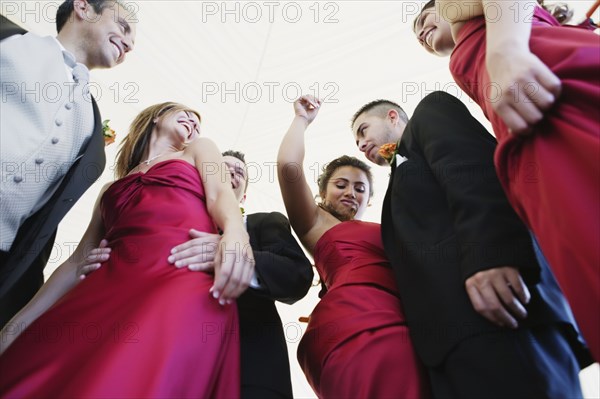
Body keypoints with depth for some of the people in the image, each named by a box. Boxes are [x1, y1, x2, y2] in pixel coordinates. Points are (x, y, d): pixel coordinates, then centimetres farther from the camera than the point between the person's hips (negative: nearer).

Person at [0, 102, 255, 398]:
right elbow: (77, 262, 25)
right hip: (108, 287, 4)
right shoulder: (111, 190, 31)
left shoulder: (200, 149, 26)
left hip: (184, 278, -3)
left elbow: (220, 194, 5)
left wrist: (235, 232, -19)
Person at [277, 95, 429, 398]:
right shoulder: (317, 224, 17)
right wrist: (302, 119, 21)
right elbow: (289, 166, 6)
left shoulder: (387, 231, 32)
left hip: (404, 328, 6)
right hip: (359, 330, -6)